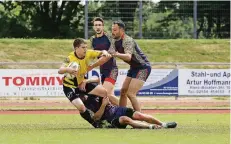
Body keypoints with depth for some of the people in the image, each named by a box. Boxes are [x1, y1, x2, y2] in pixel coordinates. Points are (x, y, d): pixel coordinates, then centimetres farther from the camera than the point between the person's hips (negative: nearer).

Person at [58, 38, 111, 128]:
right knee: (81, 107, -24)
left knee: (104, 92, -2)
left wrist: (105, 53, -29)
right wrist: (67, 69, -67)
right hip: (70, 86, -6)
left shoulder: (88, 54, -13)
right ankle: (95, 124, 0)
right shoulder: (70, 58, -30)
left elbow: (101, 53, -3)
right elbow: (60, 71, -43)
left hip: (82, 83, 6)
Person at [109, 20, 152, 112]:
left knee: (130, 94, -18)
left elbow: (128, 57, -42)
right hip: (134, 68, 9)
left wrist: (117, 54, -60)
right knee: (123, 92, 7)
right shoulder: (115, 41, 3)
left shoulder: (128, 41, -25)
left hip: (143, 67, -9)